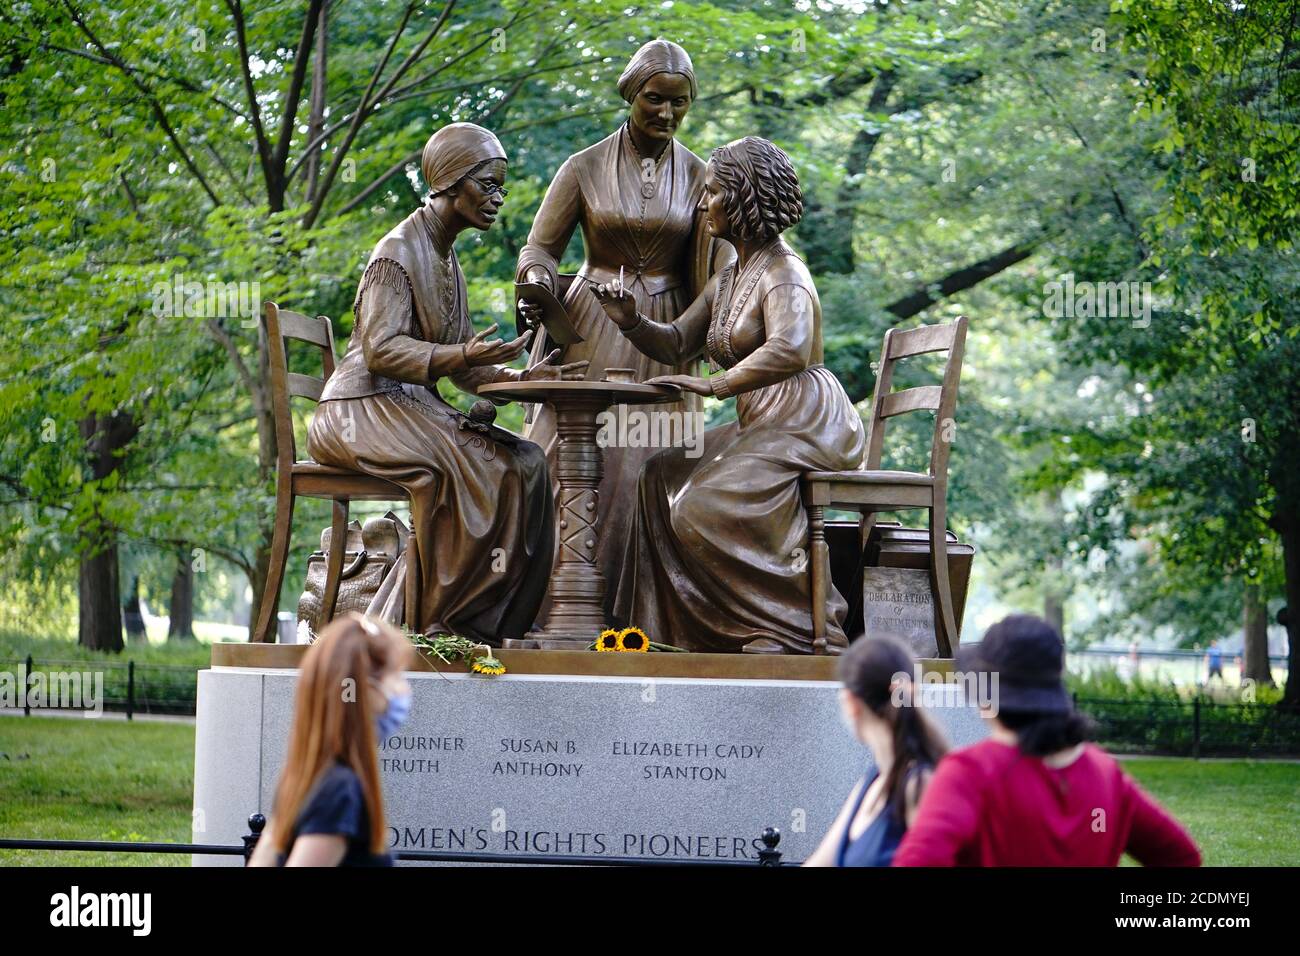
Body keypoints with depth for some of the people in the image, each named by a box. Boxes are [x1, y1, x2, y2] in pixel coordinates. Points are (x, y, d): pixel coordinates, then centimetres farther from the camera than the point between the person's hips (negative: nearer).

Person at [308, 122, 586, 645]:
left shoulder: (447, 258, 18)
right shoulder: (399, 251, -10)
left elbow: (459, 367, 18)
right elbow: (380, 350, -20)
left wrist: (523, 377, 2)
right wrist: (461, 356, -31)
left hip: (415, 408, 9)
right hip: (363, 409, -9)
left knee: (524, 462, -10)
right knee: (471, 468, -29)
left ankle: (486, 620, -13)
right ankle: (428, 619, -22)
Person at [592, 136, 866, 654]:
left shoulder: (783, 272, -13)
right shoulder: (727, 280, 18)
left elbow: (790, 350, -31)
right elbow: (674, 344, 20)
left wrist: (715, 385, -32)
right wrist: (631, 321, 0)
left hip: (807, 423, -10)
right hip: (759, 425, 10)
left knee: (707, 504, -22)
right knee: (663, 475, 5)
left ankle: (795, 630, -16)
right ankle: (676, 629, 5)